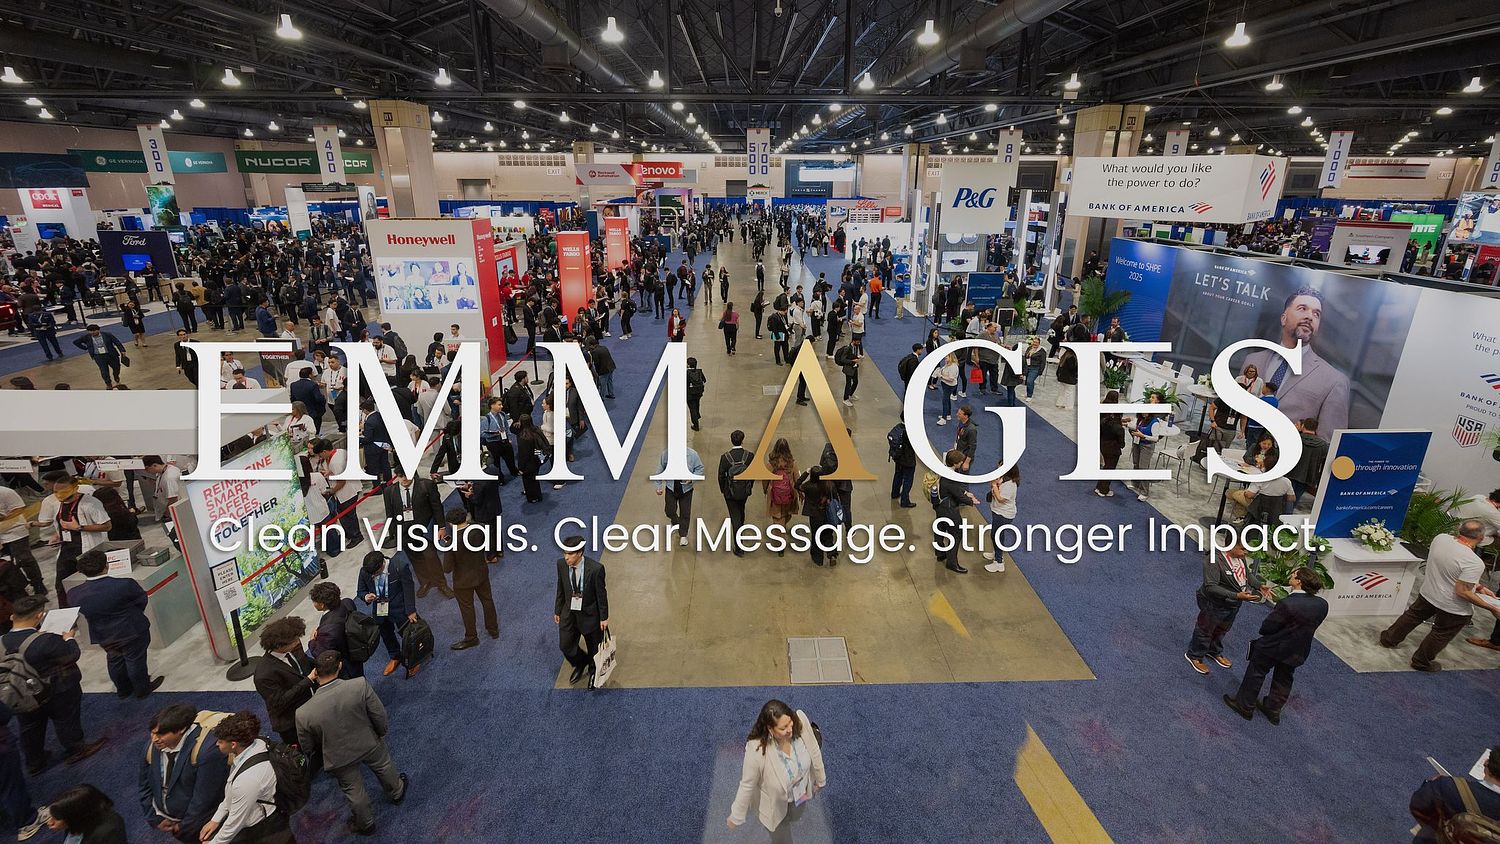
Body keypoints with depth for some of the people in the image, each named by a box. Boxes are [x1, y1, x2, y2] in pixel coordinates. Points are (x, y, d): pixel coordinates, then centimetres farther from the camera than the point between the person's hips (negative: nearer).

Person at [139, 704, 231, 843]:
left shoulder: (207, 751, -31)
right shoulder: (152, 746, -11)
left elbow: (204, 796, -23)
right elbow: (145, 785, 4)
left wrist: (184, 826, -13)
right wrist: (155, 819, 1)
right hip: (164, 817, 5)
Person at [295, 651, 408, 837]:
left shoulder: (303, 714, -31)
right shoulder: (360, 685, -34)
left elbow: (307, 748, -12)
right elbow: (379, 716, -19)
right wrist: (382, 732, 3)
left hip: (340, 759, 0)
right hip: (370, 744, 1)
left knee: (354, 792, 27)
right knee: (384, 767, 33)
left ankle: (365, 824, 53)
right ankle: (396, 792, 61)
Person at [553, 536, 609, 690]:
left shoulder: (596, 568, -27)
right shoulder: (561, 564, -14)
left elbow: (601, 594, -15)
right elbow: (561, 590, 1)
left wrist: (604, 618, -8)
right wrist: (557, 611, 8)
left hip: (590, 614, -3)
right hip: (569, 612, 3)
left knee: (593, 647, 15)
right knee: (566, 645, 11)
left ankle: (593, 672, 46)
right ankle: (580, 664, 44)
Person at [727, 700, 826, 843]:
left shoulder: (800, 722, -33)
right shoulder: (757, 750, -42)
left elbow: (814, 752, -12)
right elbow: (747, 785, -24)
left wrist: (820, 779, 5)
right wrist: (736, 816, -9)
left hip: (800, 792, 4)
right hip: (774, 803, -4)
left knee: (794, 817, 36)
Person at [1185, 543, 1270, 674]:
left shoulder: (1240, 557, -7)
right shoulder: (1214, 560, -33)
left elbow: (1247, 573, 12)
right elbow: (1211, 587, -35)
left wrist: (1260, 586, -4)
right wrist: (1237, 596, -39)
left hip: (1234, 605, 8)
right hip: (1214, 605, -8)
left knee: (1222, 630, 28)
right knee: (1205, 630, 13)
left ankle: (1215, 652, 52)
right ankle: (1195, 656, 35)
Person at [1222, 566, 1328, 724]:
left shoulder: (1287, 604, -34)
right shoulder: (1322, 605, -15)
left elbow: (1266, 628, -24)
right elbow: (1311, 626, 0)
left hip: (1273, 647, -6)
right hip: (1298, 651, 6)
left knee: (1255, 674, 14)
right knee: (1283, 679, 24)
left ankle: (1245, 705, 27)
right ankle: (1273, 709, 40)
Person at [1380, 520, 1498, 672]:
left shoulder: (1440, 538, -13)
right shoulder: (1475, 563, -31)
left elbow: (1444, 568, 2)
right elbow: (1462, 592, -26)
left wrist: (1475, 585, 7)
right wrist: (1492, 608, -15)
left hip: (1427, 592, 5)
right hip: (1453, 608, -5)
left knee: (1413, 615, 29)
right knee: (1441, 635, 18)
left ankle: (1389, 638, 45)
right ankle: (1422, 662, 35)